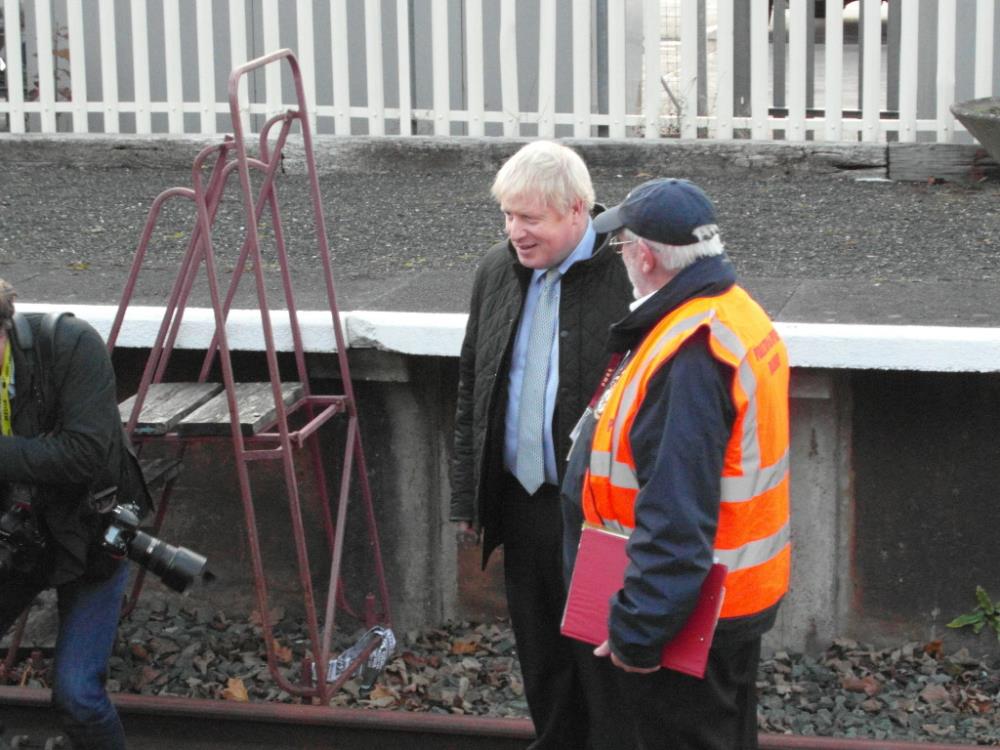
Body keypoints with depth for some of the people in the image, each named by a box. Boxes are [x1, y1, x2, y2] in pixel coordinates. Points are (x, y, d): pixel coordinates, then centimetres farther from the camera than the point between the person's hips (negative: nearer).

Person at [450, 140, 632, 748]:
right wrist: (467, 493, 14)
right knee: (540, 652, 17)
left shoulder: (625, 274, -15)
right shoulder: (498, 271, 7)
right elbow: (472, 388, 16)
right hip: (521, 498, 6)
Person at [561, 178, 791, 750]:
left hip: (686, 618, -10)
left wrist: (638, 631, -26)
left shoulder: (689, 354, -28)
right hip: (732, 600, 10)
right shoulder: (736, 314, 6)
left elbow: (675, 518, -31)